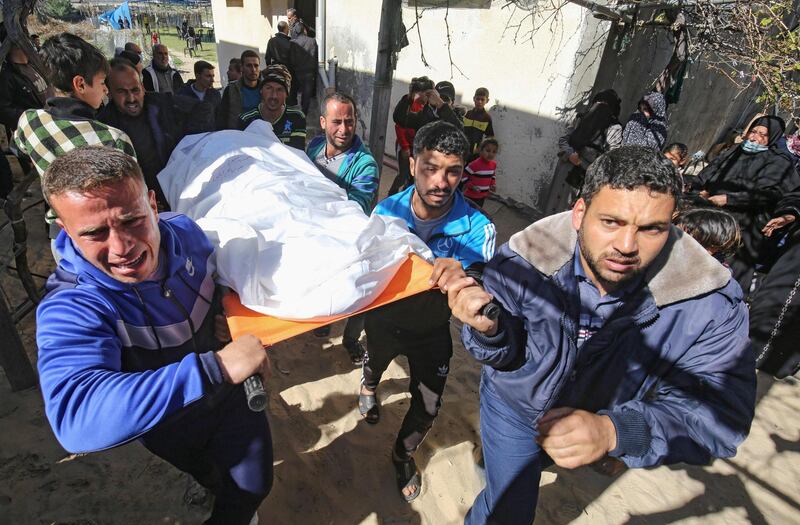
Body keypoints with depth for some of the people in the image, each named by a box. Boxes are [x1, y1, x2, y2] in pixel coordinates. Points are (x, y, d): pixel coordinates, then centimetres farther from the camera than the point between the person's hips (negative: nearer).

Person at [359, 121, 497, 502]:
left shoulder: (477, 229, -28)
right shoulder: (387, 210, -23)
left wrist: (466, 278, -60)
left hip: (432, 330, -1)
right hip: (385, 317, 2)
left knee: (428, 407, 12)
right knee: (375, 361, 32)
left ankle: (403, 455, 47)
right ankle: (368, 386, 72)